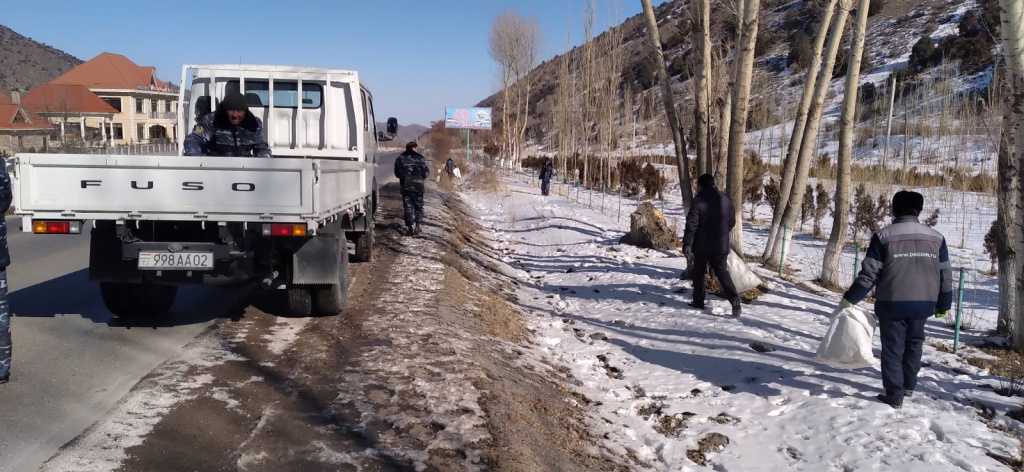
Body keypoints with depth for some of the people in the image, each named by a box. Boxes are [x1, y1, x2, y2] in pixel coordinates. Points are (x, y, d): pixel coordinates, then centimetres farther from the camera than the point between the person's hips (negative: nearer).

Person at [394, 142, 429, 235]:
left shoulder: (400, 158, 4)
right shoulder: (420, 158, -6)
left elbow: (397, 173, 9)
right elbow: (425, 173, -5)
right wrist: (428, 172, 17)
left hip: (405, 186, 2)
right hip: (417, 186, -2)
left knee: (408, 206, 6)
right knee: (418, 206, 11)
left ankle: (410, 226, 1)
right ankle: (417, 225, 4)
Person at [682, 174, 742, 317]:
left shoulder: (698, 200, -12)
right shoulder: (726, 200, 4)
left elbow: (691, 224, -16)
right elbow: (732, 222, 12)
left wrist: (686, 245, -12)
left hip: (702, 245, -4)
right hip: (721, 245, 4)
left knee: (699, 272, 12)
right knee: (722, 272, 10)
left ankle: (698, 301, 18)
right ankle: (735, 300, -7)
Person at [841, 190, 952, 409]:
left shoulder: (883, 236, -8)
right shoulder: (936, 237, 5)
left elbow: (869, 273, -11)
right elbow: (945, 274, 9)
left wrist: (850, 299, -4)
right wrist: (944, 304, 21)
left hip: (892, 303, -4)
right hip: (923, 303, 4)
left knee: (893, 348, 6)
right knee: (914, 342, 25)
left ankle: (894, 395, 8)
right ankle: (909, 385, 33)